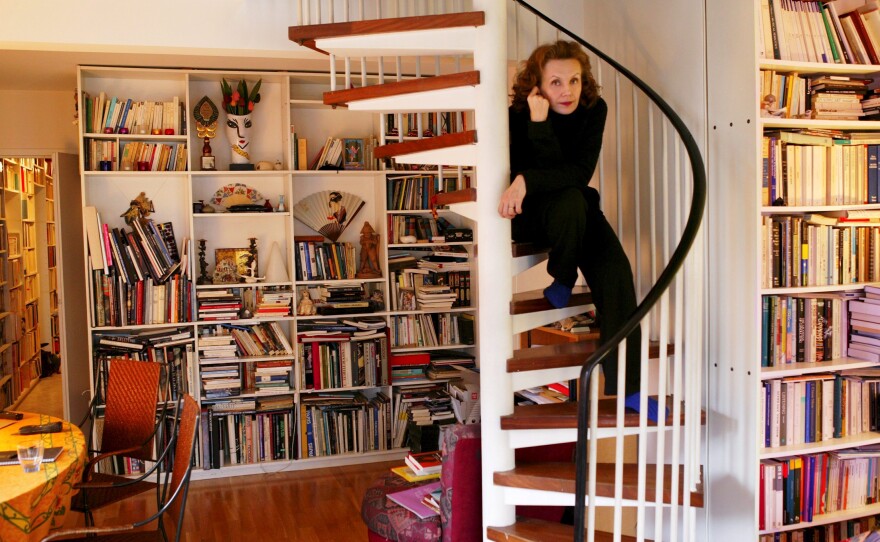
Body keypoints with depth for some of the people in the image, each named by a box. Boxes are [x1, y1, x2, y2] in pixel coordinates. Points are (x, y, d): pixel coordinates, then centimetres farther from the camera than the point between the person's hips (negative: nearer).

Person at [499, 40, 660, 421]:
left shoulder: (594, 109, -11)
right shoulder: (519, 114, -17)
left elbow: (580, 173, -20)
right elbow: (551, 168, -23)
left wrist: (527, 180, -31)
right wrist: (539, 122, -35)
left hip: (576, 207, 3)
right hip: (530, 211, -3)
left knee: (615, 268, -21)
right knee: (569, 201, -38)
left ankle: (627, 387, -21)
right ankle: (562, 281, -7)